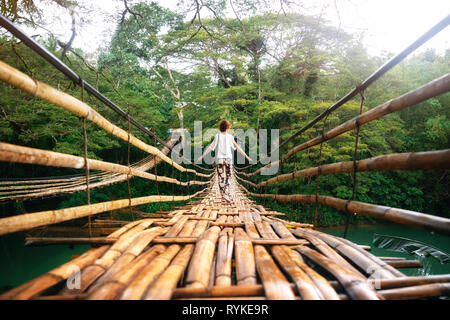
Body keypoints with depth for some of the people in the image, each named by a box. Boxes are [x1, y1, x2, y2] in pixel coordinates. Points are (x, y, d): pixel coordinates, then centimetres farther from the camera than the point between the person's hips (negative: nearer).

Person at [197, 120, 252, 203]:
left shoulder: (217, 136, -1)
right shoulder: (230, 137, 0)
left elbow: (211, 147, -6)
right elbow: (237, 147, -1)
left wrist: (202, 156, -3)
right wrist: (246, 156, 5)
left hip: (219, 159, 0)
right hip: (228, 158, 0)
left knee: (221, 177, 6)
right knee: (227, 177, 8)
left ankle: (223, 194, 1)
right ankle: (226, 194, -5)